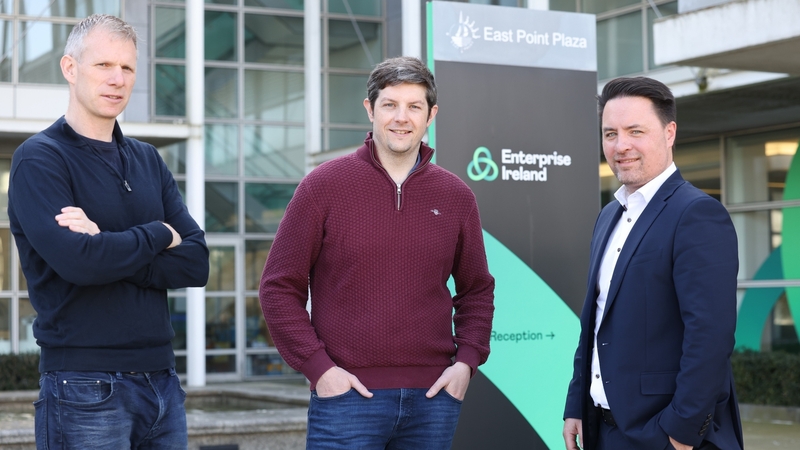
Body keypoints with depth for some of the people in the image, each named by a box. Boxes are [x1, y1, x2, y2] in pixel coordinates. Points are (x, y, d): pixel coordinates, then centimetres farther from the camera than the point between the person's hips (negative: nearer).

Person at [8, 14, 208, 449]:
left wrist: (110, 249, -13)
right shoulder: (39, 159, -6)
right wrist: (158, 234, -5)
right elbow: (77, 262, -21)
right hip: (85, 390, -6)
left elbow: (196, 263, 2)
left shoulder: (147, 160, 13)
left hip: (162, 381, 6)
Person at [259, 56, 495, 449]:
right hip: (347, 395, -3)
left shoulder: (455, 196, 8)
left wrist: (467, 361, 3)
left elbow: (477, 291, 17)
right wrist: (318, 367, -9)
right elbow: (279, 288, 0)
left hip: (433, 398, 3)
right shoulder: (324, 185, -1)